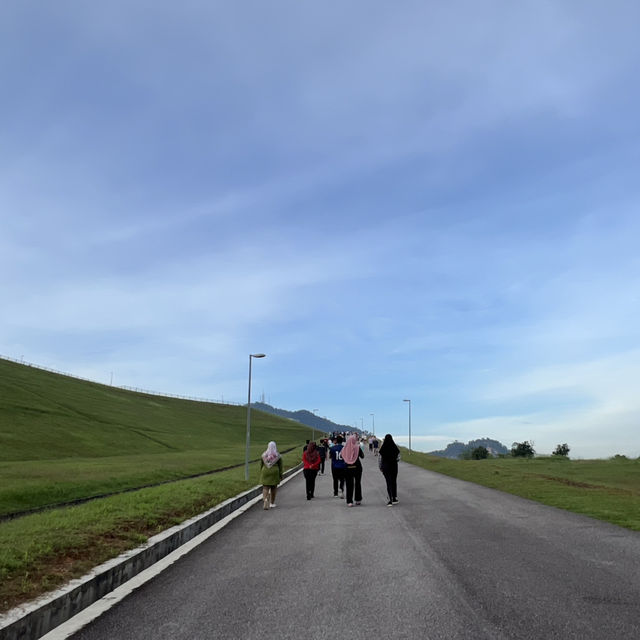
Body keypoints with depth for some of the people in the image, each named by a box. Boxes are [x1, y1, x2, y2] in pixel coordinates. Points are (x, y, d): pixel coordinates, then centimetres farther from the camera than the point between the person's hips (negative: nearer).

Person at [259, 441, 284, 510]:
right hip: (275, 473, 0)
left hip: (265, 473, 1)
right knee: (273, 489, 13)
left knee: (265, 488, 0)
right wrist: (281, 475, 5)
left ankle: (265, 500, -23)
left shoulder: (263, 455, 1)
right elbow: (280, 466, -2)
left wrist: (261, 474, 13)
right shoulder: (278, 456, -4)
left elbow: (261, 465, 5)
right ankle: (272, 503, 22)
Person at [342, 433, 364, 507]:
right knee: (357, 483, 16)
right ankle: (358, 500, 22)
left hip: (347, 468, 1)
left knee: (349, 485, 6)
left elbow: (342, 458, 3)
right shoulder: (357, 448, -11)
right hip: (357, 467, -1)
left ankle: (349, 501, 2)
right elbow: (362, 456, 1)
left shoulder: (344, 449, -6)